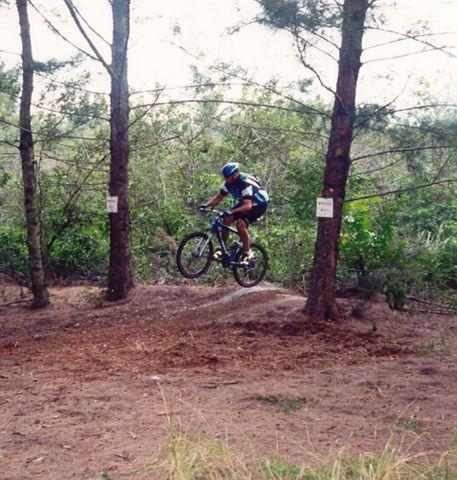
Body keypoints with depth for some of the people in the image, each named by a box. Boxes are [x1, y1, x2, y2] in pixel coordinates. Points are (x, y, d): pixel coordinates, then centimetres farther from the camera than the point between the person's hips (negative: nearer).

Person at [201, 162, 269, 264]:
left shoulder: (245, 184, -34)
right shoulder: (229, 183, -11)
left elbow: (247, 206, -43)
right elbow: (218, 197, -3)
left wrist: (231, 212, -55)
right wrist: (206, 205, -21)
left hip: (258, 205, -7)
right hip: (243, 203, 8)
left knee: (240, 224, -29)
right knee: (227, 219, -15)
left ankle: (247, 253, -16)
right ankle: (221, 249, -6)